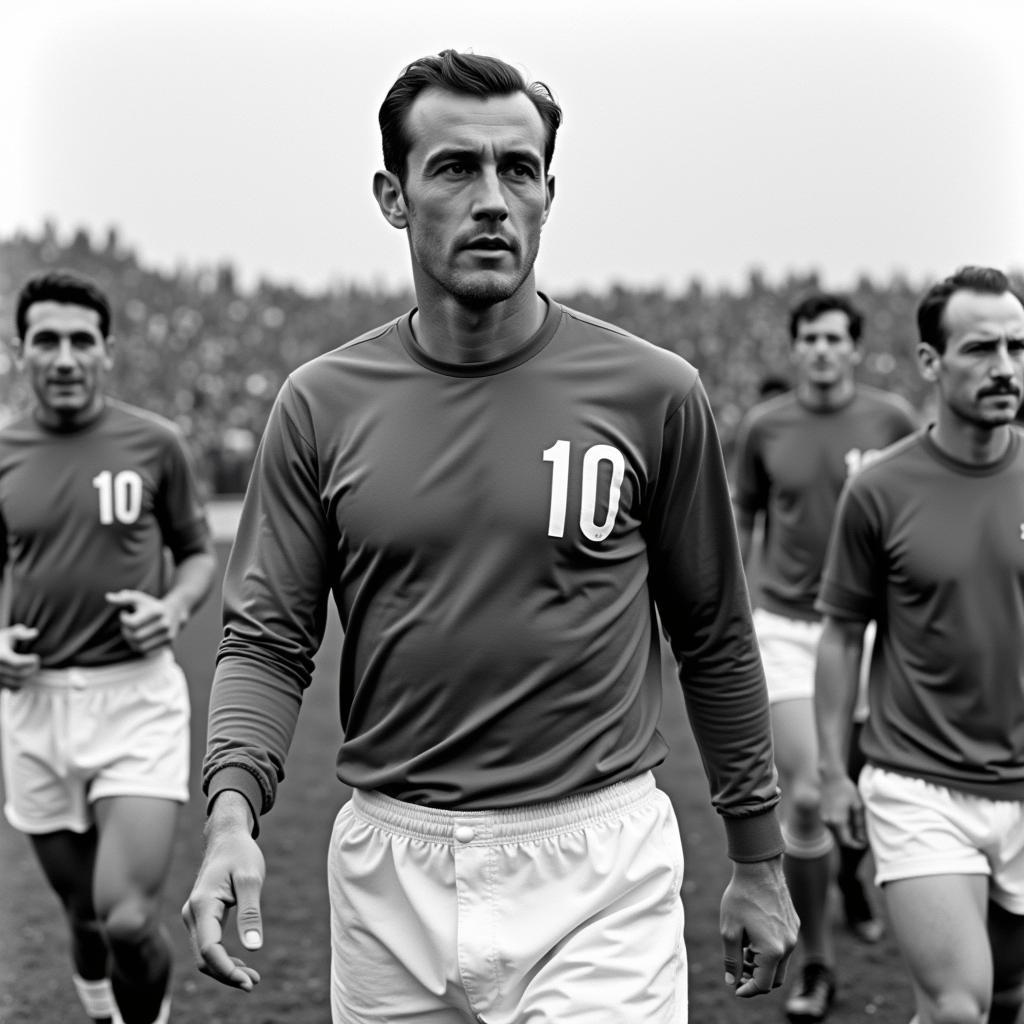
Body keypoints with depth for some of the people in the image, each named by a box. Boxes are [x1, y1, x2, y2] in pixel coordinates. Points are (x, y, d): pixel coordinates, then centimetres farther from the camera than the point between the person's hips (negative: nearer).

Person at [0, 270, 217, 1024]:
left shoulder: (154, 443, -2)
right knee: (85, 917, 13)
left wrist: (174, 608, -11)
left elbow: (199, 553, 9)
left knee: (128, 918, -14)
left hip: (137, 696, -2)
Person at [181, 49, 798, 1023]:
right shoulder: (320, 403, 0)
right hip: (386, 869, 2)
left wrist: (758, 861, 8)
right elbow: (266, 637, 0)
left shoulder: (653, 394, -4)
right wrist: (232, 813, -17)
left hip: (596, 873, -2)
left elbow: (714, 641, 3)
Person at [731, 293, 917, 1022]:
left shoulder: (893, 419, -3)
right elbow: (742, 520, 10)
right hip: (786, 625, 0)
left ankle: (851, 870, 44)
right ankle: (818, 963, 6)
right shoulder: (763, 427, 0)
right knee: (804, 796, -8)